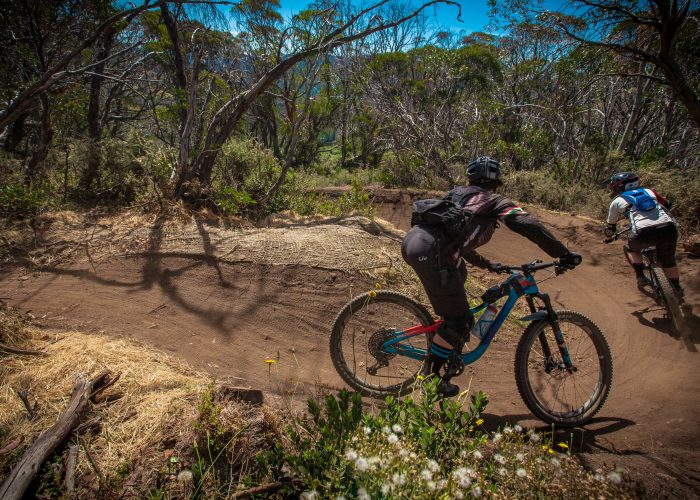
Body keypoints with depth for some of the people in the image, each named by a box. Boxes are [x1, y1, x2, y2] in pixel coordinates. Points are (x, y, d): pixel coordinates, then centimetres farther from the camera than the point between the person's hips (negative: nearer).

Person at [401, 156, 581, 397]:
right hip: (430, 252, -9)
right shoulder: (494, 200, 14)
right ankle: (430, 375, 14)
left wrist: (487, 264, 49)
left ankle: (449, 341, 40)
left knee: (459, 273, 35)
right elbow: (529, 225, -2)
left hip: (410, 239, 9)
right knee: (460, 320, 3)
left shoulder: (457, 193, 33)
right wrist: (565, 254, 5)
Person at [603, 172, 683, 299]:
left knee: (632, 248, 30)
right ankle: (678, 291, 35)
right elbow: (667, 205, 39)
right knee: (668, 261, 27)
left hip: (644, 232, -3)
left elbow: (610, 227, 26)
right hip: (669, 228, 4)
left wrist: (609, 233, 48)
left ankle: (641, 277, 15)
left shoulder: (617, 201, 18)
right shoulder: (648, 191, 27)